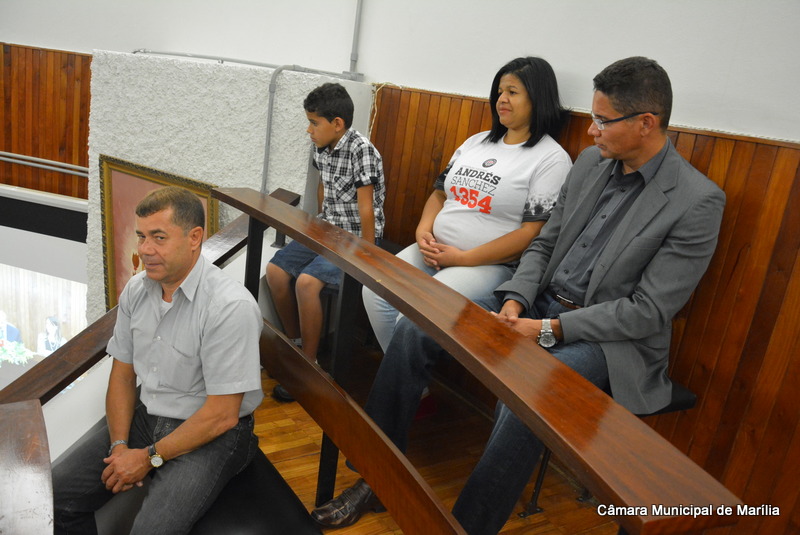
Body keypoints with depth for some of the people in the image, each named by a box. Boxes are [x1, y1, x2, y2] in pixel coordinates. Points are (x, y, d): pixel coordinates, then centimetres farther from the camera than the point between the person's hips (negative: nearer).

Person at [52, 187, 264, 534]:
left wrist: (150, 457, -13)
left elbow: (222, 415, -21)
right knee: (55, 497, -4)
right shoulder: (136, 290, 0)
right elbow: (122, 375, 7)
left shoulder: (232, 307, -25)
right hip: (146, 416, 7)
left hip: (210, 435, -6)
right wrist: (119, 446, -6)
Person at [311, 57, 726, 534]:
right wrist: (515, 300, -7)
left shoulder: (698, 202, -13)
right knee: (415, 329, -9)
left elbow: (649, 312, -15)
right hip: (540, 302, 6)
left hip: (610, 337, -6)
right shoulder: (590, 163, 7)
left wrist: (549, 330, -20)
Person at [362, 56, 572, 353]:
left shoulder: (551, 158, -6)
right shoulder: (477, 142, 16)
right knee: (374, 290, -12)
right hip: (433, 251, 7)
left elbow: (534, 233, -14)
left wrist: (463, 258, -15)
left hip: (490, 264, -7)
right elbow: (440, 193, 21)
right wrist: (423, 230, -1)